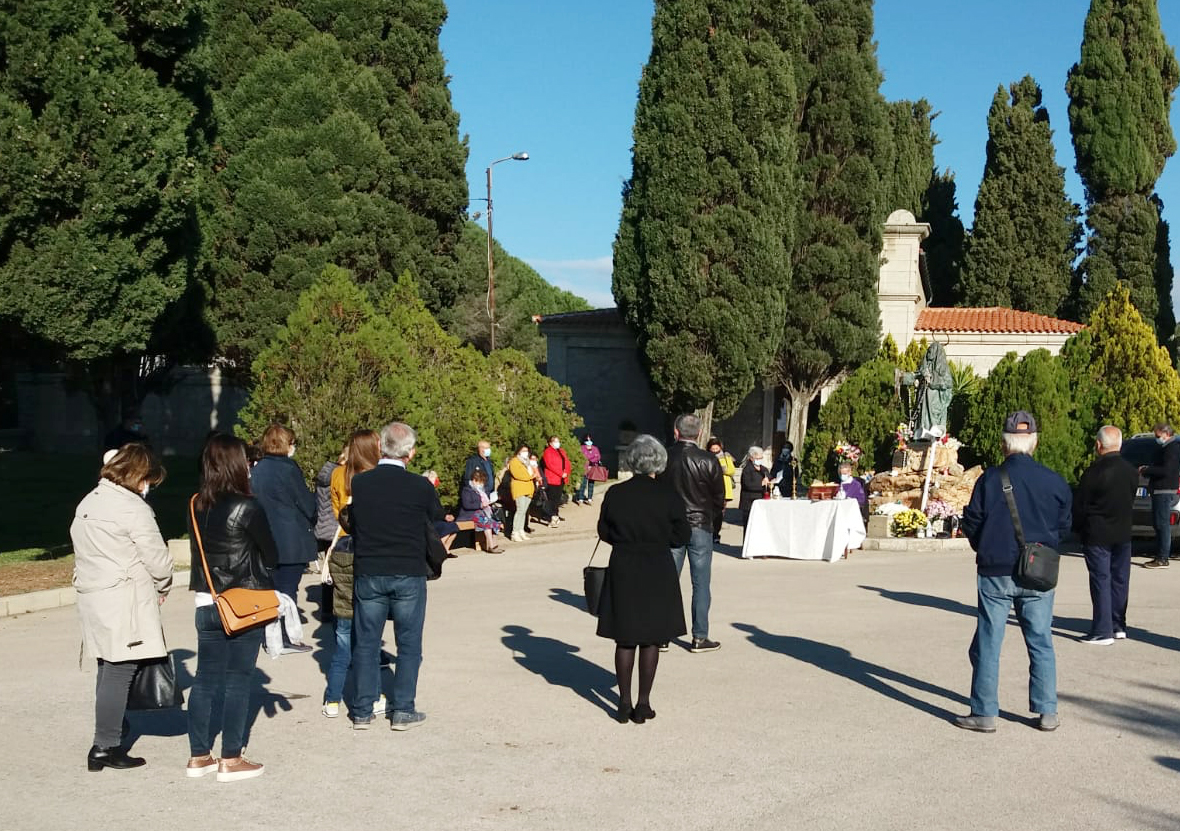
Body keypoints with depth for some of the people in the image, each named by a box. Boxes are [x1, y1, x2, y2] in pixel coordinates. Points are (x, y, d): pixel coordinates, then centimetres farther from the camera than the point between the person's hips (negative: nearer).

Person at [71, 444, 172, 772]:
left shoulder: (87, 504, 14)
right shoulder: (133, 508, -13)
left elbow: (83, 551, 15)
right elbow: (157, 559, -11)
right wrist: (162, 588, 9)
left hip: (92, 597, 9)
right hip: (124, 601, -9)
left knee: (108, 669, 15)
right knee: (119, 672, -4)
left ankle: (107, 740, 20)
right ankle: (105, 747, -1)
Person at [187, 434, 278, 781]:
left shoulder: (197, 507, 3)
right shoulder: (247, 507, -14)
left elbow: (197, 550, 9)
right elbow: (271, 556, -5)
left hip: (206, 604, 6)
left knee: (205, 678, 12)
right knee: (237, 680, 2)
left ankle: (199, 756, 19)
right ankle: (231, 760, 6)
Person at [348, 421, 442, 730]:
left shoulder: (358, 483, -5)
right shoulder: (420, 487, -11)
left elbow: (349, 522, 8)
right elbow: (438, 518, 6)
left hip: (367, 574, 2)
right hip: (409, 574, -2)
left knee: (366, 643, 12)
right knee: (408, 644, 10)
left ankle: (363, 711, 16)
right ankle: (403, 711, 11)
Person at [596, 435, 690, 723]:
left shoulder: (615, 494, -4)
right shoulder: (668, 496, -9)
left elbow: (604, 532, 4)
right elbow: (681, 537, -4)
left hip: (623, 570, 1)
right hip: (657, 571, -1)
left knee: (624, 639, 10)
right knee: (651, 639, 8)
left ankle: (624, 703, 12)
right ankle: (643, 704, 11)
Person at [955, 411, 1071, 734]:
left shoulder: (990, 479, -10)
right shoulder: (1054, 482, -3)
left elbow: (972, 524, -3)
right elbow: (1063, 526, 7)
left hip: (995, 573, -2)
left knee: (988, 643, 5)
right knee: (1041, 642, 12)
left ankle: (984, 713, 8)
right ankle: (1047, 712, 15)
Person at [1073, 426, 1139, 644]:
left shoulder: (1094, 472, -17)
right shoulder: (1131, 471, 2)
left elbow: (1078, 505, -11)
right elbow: (1131, 501, 10)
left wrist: (1078, 528, 5)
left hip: (1097, 535, -6)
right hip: (1123, 534, 6)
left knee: (1101, 581, -3)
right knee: (1119, 579, 15)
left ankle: (1103, 631, -4)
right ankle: (1118, 625, 23)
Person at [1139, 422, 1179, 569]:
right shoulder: (1167, 447, 20)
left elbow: (1166, 470, -21)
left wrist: (1146, 470, -14)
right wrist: (1148, 469, 12)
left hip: (1164, 491, -11)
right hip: (1160, 491, 11)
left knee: (1162, 524, -10)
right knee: (1158, 524, 12)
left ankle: (1162, 559, -11)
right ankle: (1160, 556, 15)